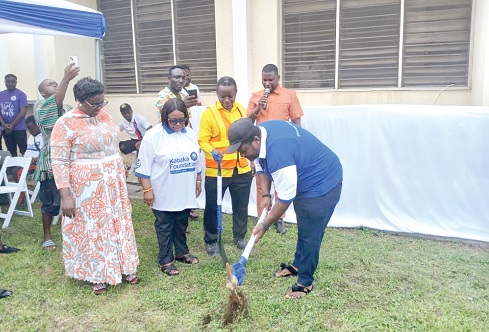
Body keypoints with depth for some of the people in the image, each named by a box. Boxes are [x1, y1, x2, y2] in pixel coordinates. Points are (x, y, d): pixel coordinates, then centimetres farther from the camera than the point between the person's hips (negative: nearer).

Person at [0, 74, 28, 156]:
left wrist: (12, 125, -12)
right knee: (11, 152, 13)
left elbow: (23, 112, -11)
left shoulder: (20, 94, -6)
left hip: (19, 129, -5)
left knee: (24, 151, -3)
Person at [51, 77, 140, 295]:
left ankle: (123, 267, 31)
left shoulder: (103, 114, 3)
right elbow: (59, 162, -16)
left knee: (118, 224, 15)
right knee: (93, 229, 7)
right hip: (87, 187, -6)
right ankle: (97, 275, 24)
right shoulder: (65, 124, -16)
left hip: (113, 183, 6)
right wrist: (65, 195, -20)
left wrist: (121, 172, 17)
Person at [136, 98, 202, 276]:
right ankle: (166, 260, 21)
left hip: (185, 192, 5)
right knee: (165, 226, 8)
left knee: (182, 224, 19)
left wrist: (198, 181, 16)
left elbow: (196, 160, 13)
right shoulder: (153, 136, -14)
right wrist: (147, 189, -13)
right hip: (163, 193, -5)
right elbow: (144, 166, -12)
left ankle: (182, 252, 36)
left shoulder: (190, 133, 3)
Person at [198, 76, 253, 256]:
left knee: (241, 206, 16)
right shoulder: (209, 113, -9)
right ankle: (211, 241, 25)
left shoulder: (241, 109, 6)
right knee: (213, 207, 7)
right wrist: (212, 151, -30)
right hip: (216, 170, -4)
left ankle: (240, 237, 35)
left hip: (242, 169, 5)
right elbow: (202, 140, -10)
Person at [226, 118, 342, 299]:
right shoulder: (259, 132, -8)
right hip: (304, 181, 10)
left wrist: (265, 225, -20)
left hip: (323, 184, -10)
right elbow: (261, 166, 8)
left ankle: (305, 282, 13)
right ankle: (298, 265, 40)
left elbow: (286, 198, -30)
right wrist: (266, 195, -4)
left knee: (310, 235, -2)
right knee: (303, 229, 23)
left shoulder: (278, 151, -37)